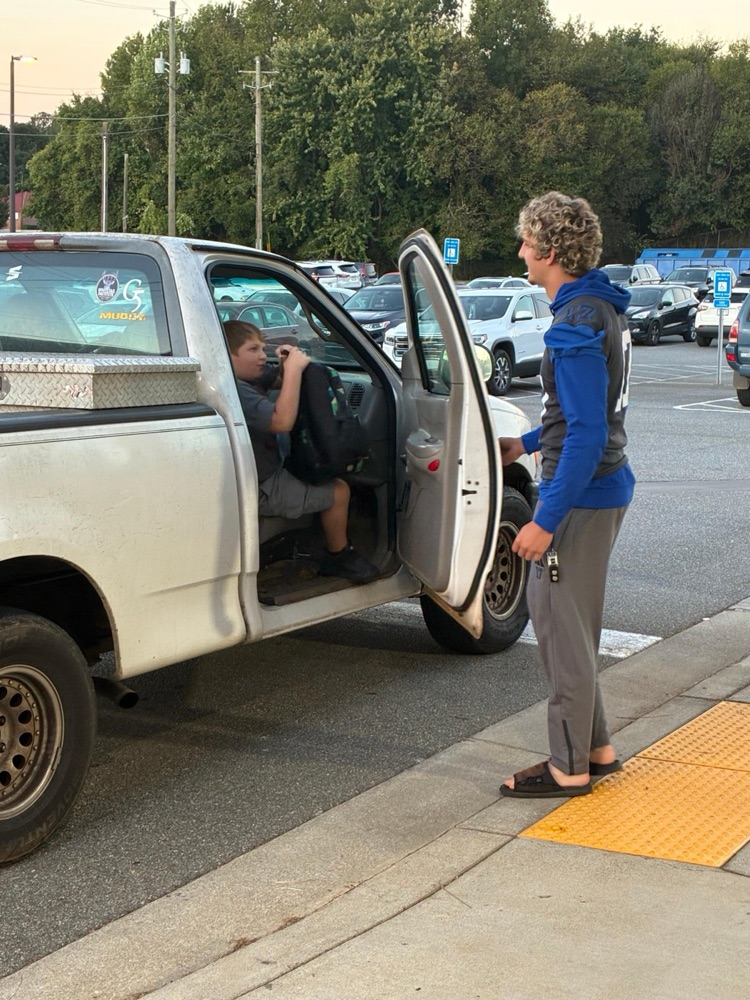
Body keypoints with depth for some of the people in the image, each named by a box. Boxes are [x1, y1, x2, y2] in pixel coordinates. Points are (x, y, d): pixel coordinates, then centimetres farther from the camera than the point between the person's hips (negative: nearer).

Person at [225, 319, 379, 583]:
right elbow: (282, 421, -39)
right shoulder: (236, 392, -29)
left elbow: (279, 380, 16)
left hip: (268, 473, 11)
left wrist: (290, 361, -9)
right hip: (260, 491, -11)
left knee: (330, 478, 24)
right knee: (339, 492, -7)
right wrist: (293, 368, -33)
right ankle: (338, 557, 14)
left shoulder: (248, 376, 1)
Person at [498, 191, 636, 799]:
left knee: (560, 623, 0)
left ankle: (569, 768, 11)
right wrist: (528, 445, 27)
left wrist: (547, 520, -24)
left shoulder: (576, 326, -21)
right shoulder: (602, 308, 10)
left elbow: (587, 435, -25)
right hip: (605, 488, 10)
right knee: (570, 622, 19)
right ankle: (595, 748, 29)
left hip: (582, 496, -10)